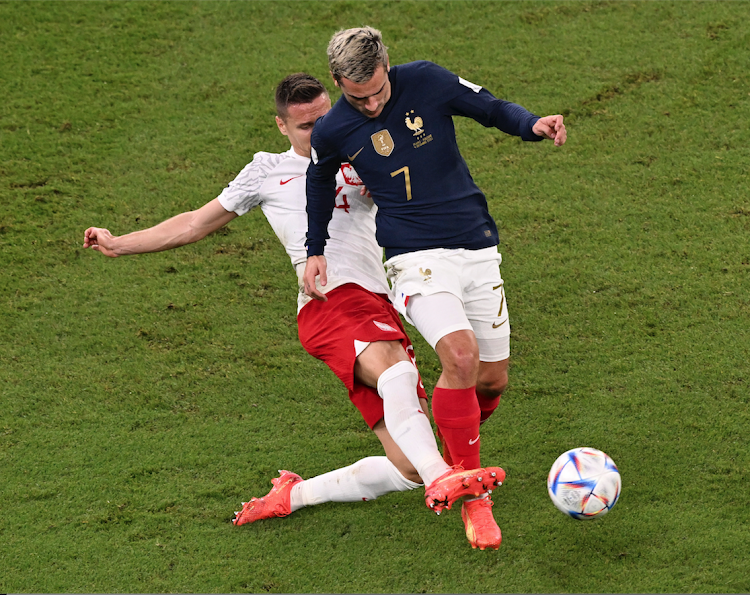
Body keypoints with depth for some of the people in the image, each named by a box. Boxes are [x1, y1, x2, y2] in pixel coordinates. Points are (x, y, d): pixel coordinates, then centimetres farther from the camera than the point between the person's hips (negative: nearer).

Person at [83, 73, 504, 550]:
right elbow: (196, 224, 30)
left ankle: (293, 495, 9)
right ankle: (441, 478, -58)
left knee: (409, 469, -7)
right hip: (330, 300, -4)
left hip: (382, 310, 4)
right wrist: (118, 244, 29)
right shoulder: (268, 172, 22)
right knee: (396, 368, -39)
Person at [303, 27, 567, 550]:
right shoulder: (332, 132, -4)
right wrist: (315, 251, 20)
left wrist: (532, 125, -16)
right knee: (460, 354, -27)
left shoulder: (426, 82, -5)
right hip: (416, 258, -3)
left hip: (478, 248, 3)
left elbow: (492, 109, 4)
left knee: (493, 379, 5)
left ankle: (455, 451, 37)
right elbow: (320, 179, 18)